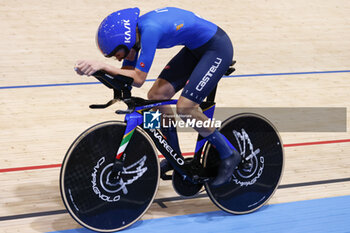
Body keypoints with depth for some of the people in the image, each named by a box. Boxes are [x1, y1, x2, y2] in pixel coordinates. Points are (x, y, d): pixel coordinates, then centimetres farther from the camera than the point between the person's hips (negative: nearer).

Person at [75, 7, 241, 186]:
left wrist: (103, 66, -33)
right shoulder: (133, 31, -3)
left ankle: (228, 155, 2)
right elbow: (127, 75, 0)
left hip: (217, 48, -9)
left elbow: (138, 79, -31)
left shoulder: (150, 30, -30)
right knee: (156, 95, 1)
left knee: (184, 107, -18)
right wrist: (93, 68, -14)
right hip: (196, 49, 9)